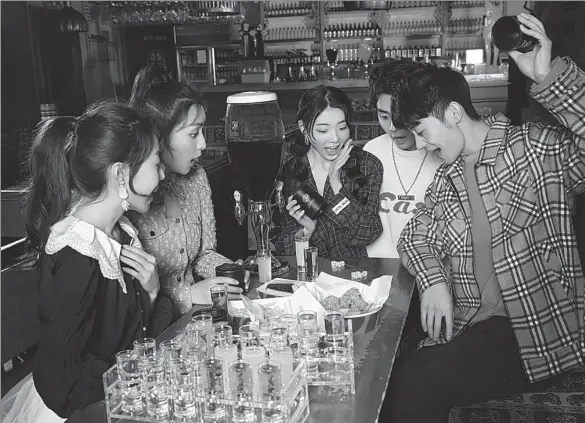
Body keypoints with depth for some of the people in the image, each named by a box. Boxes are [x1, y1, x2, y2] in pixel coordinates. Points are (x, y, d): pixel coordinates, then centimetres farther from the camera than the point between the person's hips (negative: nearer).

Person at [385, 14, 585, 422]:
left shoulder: (536, 146, -7)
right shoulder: (447, 178, 14)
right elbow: (416, 235, 14)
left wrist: (550, 78, -33)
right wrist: (433, 281, -6)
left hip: (538, 327, -6)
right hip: (468, 326, 7)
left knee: (413, 386, -22)